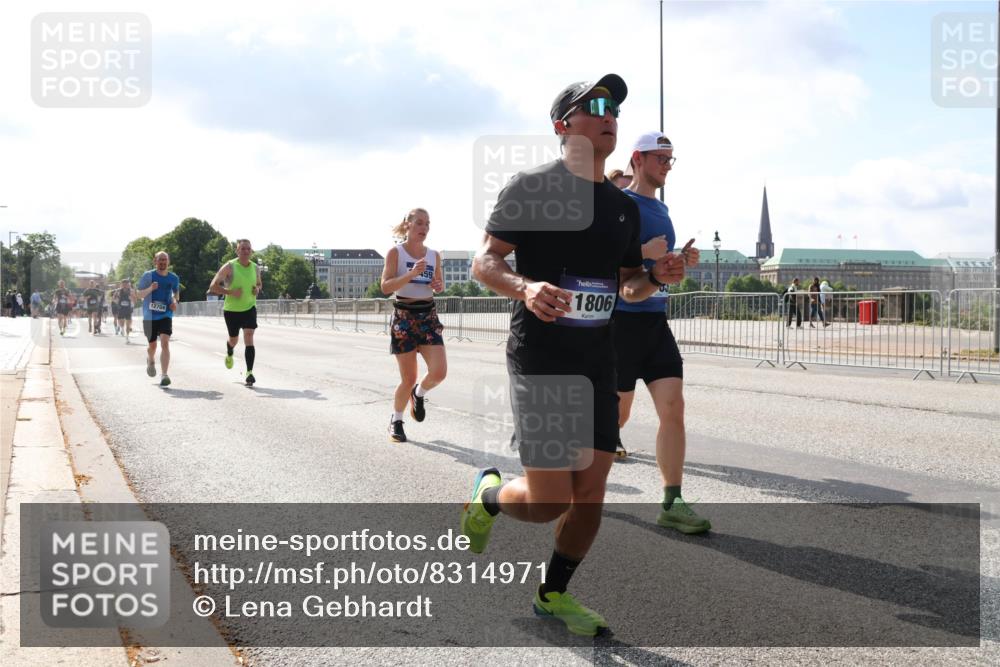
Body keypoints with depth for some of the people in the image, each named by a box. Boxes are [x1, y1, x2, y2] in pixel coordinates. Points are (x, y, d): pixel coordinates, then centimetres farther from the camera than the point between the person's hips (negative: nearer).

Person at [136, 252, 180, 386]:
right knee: (152, 345, 11)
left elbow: (176, 293, 21)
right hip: (149, 316, 0)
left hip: (166, 315, 0)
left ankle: (164, 375, -19)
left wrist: (175, 301, -1)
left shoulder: (174, 278, 4)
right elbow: (138, 294, -2)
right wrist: (150, 289, -20)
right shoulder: (148, 276, -3)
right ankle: (150, 361, 48)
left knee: (165, 342, -17)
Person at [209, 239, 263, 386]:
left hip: (249, 308, 1)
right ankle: (229, 354, 53)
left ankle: (249, 373, -18)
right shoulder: (229, 267, -12)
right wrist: (231, 291, -24)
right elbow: (213, 286, -13)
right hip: (231, 309, -1)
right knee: (234, 339, 16)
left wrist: (257, 289, -2)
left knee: (249, 338, -16)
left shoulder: (256, 268, 1)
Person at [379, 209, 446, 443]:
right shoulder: (395, 252, -5)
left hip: (429, 316, 4)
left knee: (439, 371, -12)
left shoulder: (434, 255, 8)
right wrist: (411, 274, -25)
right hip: (404, 317, -4)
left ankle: (419, 394, 23)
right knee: (408, 378, -2)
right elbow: (385, 286, -13)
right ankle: (396, 421, 22)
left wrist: (439, 286, -2)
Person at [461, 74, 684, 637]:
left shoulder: (625, 206, 13)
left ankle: (554, 594, 27)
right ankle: (488, 494, 25)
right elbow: (484, 262, -9)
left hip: (599, 362, 6)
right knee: (548, 502, -9)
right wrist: (527, 287, -29)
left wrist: (657, 277, -1)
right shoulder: (532, 187, -6)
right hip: (540, 358, -6)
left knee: (591, 493, 5)